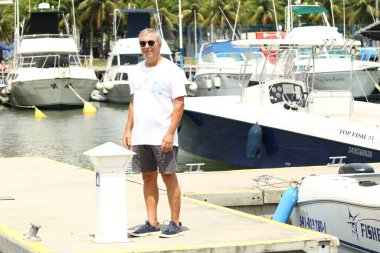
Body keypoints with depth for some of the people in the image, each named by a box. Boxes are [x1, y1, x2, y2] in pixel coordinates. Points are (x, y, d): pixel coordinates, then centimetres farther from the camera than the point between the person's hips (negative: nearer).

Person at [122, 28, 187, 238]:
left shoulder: (171, 71, -6)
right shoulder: (138, 71, 14)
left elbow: (179, 104, -10)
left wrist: (170, 133, -17)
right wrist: (128, 130, 11)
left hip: (163, 137, -6)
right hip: (140, 137, 6)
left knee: (169, 177, -2)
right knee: (148, 178, 8)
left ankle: (175, 223, 4)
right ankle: (152, 223, 13)